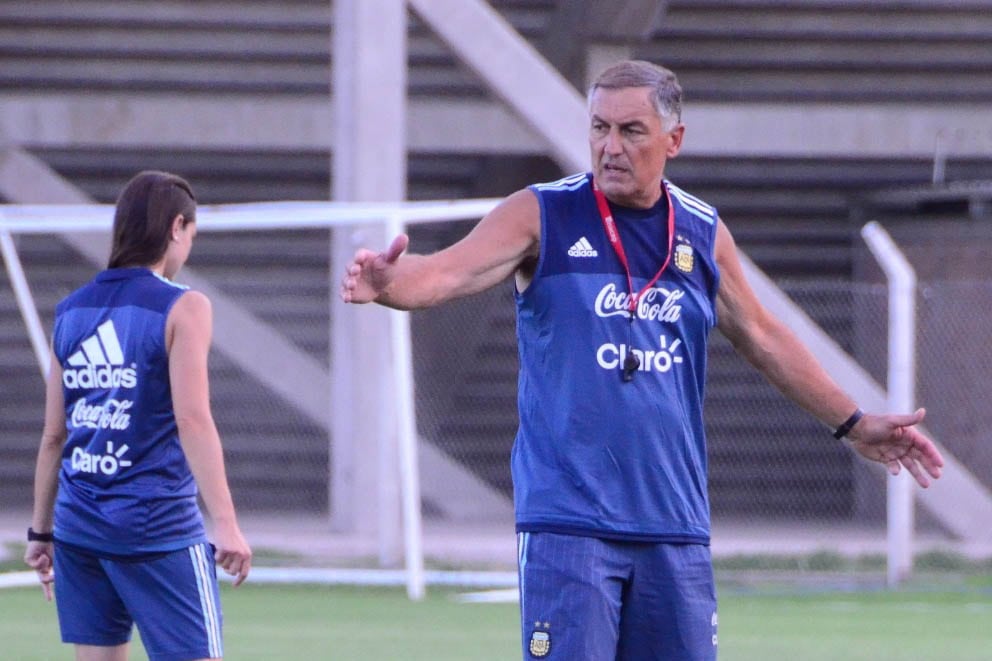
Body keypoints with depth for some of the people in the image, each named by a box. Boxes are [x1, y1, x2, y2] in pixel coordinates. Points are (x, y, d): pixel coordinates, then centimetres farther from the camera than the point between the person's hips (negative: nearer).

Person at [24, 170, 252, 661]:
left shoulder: (71, 312, 10)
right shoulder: (182, 309, -6)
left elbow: (54, 436, 12)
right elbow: (192, 422, -14)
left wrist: (41, 530, 19)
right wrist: (224, 524, -17)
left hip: (78, 526, 6)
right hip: (158, 527, -6)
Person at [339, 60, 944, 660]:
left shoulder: (703, 233, 10)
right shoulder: (542, 216, -1)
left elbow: (763, 339, 24)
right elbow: (446, 272, -15)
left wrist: (853, 424, 29)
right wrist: (389, 283, -37)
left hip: (676, 528, 4)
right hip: (568, 522, -4)